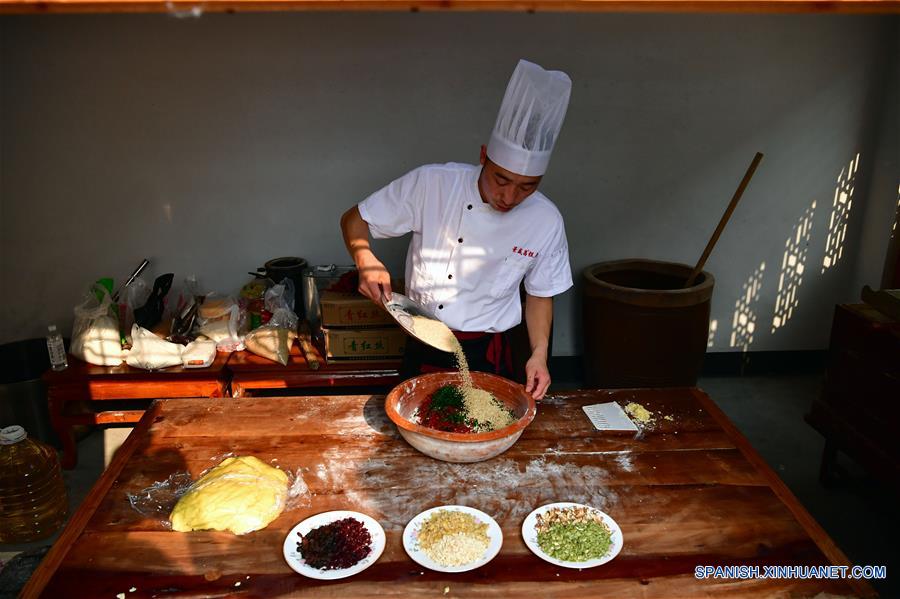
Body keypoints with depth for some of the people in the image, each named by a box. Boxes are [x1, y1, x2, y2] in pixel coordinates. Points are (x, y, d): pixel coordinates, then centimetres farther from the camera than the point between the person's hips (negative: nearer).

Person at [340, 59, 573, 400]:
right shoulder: (430, 184, -17)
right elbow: (354, 220, -7)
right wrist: (366, 262, -26)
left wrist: (539, 354, -10)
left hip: (487, 357, 1)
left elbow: (540, 295, 3)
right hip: (423, 349, 0)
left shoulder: (547, 223, -11)